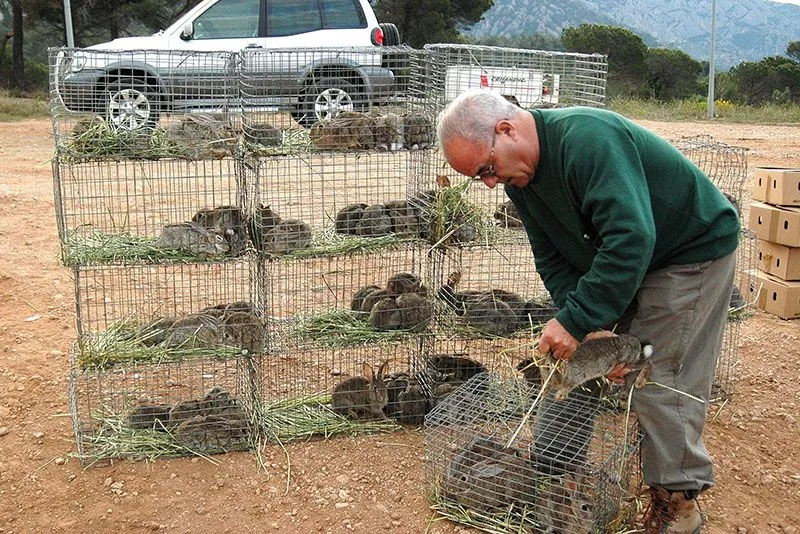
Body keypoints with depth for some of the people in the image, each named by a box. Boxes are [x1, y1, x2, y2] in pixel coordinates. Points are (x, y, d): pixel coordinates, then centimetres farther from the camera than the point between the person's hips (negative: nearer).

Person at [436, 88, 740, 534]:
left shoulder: (587, 138, -33)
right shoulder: (521, 177, -5)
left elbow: (631, 238, -39)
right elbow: (552, 260, -5)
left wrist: (576, 322, -35)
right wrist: (591, 329, -19)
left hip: (694, 252, -8)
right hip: (619, 260, 8)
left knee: (662, 380, -8)